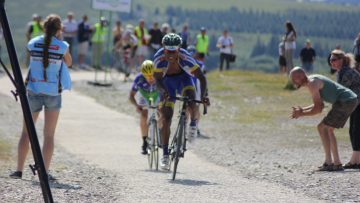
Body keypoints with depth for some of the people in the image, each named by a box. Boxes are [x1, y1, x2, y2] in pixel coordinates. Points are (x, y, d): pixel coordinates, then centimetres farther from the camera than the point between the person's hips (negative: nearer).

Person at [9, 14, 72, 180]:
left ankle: (19, 170, 8)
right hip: (53, 93, -1)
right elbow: (68, 63, 12)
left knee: (26, 132, 11)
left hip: (34, 91, 1)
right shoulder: (62, 46, -7)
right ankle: (45, 171, -1)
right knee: (49, 135, 5)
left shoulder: (33, 43, -3)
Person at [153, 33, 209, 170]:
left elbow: (201, 77, -28)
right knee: (166, 118, -8)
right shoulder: (159, 57, -31)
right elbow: (158, 79, -24)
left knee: (191, 101, -32)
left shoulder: (185, 58, -34)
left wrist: (203, 96, -41)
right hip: (167, 80, 1)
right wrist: (163, 91, -44)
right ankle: (165, 155, -3)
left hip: (183, 78, -1)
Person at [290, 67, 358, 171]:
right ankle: (337, 163, 17)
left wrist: (301, 114, -4)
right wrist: (302, 110, 13)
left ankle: (329, 163, -13)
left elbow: (318, 109, -16)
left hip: (346, 101, -10)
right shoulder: (312, 80, 18)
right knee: (327, 129, 18)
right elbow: (320, 105, 24)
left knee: (322, 128, -10)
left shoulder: (312, 84, -14)